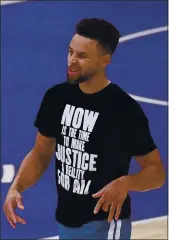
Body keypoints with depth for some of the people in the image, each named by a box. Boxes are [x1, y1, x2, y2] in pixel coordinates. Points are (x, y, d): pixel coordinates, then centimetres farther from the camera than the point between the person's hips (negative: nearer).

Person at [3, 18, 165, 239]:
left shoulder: (125, 110, -18)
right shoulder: (56, 97, -2)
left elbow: (157, 172, -12)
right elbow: (41, 153, 9)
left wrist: (125, 183, -32)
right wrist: (16, 188, -8)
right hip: (66, 219, 6)